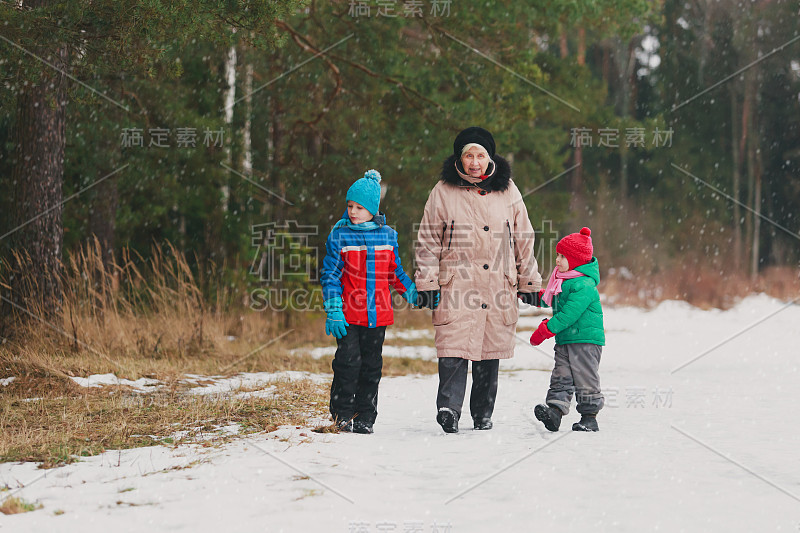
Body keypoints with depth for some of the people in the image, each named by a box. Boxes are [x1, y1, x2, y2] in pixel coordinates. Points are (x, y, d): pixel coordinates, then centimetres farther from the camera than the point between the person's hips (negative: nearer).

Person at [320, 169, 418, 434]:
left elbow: (395, 272, 18)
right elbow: (330, 274, 0)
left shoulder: (388, 235, 6)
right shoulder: (339, 235, -1)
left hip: (378, 314, 3)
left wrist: (413, 293, 7)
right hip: (348, 313, -2)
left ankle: (365, 417, 15)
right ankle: (342, 414, 8)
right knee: (348, 362, -8)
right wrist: (333, 310, -9)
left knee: (372, 365, 7)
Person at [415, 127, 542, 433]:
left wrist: (529, 283, 15)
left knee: (490, 355, 7)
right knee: (454, 350, -15)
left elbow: (523, 241, 15)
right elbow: (428, 242, 5)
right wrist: (426, 283, -2)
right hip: (456, 287, -2)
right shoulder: (443, 192, 3)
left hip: (499, 288, 2)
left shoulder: (508, 191, 9)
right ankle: (449, 409, -19)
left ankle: (483, 415, 16)